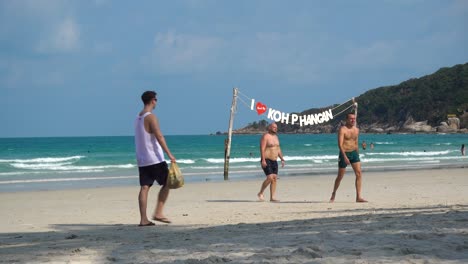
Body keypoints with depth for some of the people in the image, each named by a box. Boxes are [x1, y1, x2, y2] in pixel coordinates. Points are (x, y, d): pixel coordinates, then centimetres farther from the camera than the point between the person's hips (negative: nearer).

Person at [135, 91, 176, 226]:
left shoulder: (138, 117, 15)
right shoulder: (151, 117, -12)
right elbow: (159, 137, -20)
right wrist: (169, 154, -22)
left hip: (142, 159, 8)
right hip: (155, 159, -8)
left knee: (144, 187, 3)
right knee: (166, 183, 3)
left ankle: (143, 219, -2)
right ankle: (158, 213, -4)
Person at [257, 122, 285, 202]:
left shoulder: (276, 136, 16)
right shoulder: (265, 136, -10)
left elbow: (278, 149, 21)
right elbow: (262, 149, -17)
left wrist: (282, 159, 14)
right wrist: (263, 160, -25)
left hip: (274, 161, 8)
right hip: (266, 161, -8)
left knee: (274, 179, 1)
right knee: (270, 178, -17)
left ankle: (272, 197, 3)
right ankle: (260, 193, -1)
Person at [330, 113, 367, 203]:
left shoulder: (356, 130, 10)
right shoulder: (342, 129, -11)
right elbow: (340, 144, -19)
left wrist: (357, 155, 19)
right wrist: (344, 156, -28)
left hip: (354, 153, 5)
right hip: (344, 153, -5)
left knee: (359, 174, -10)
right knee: (340, 176, 4)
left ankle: (358, 197, -10)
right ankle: (334, 194, 27)